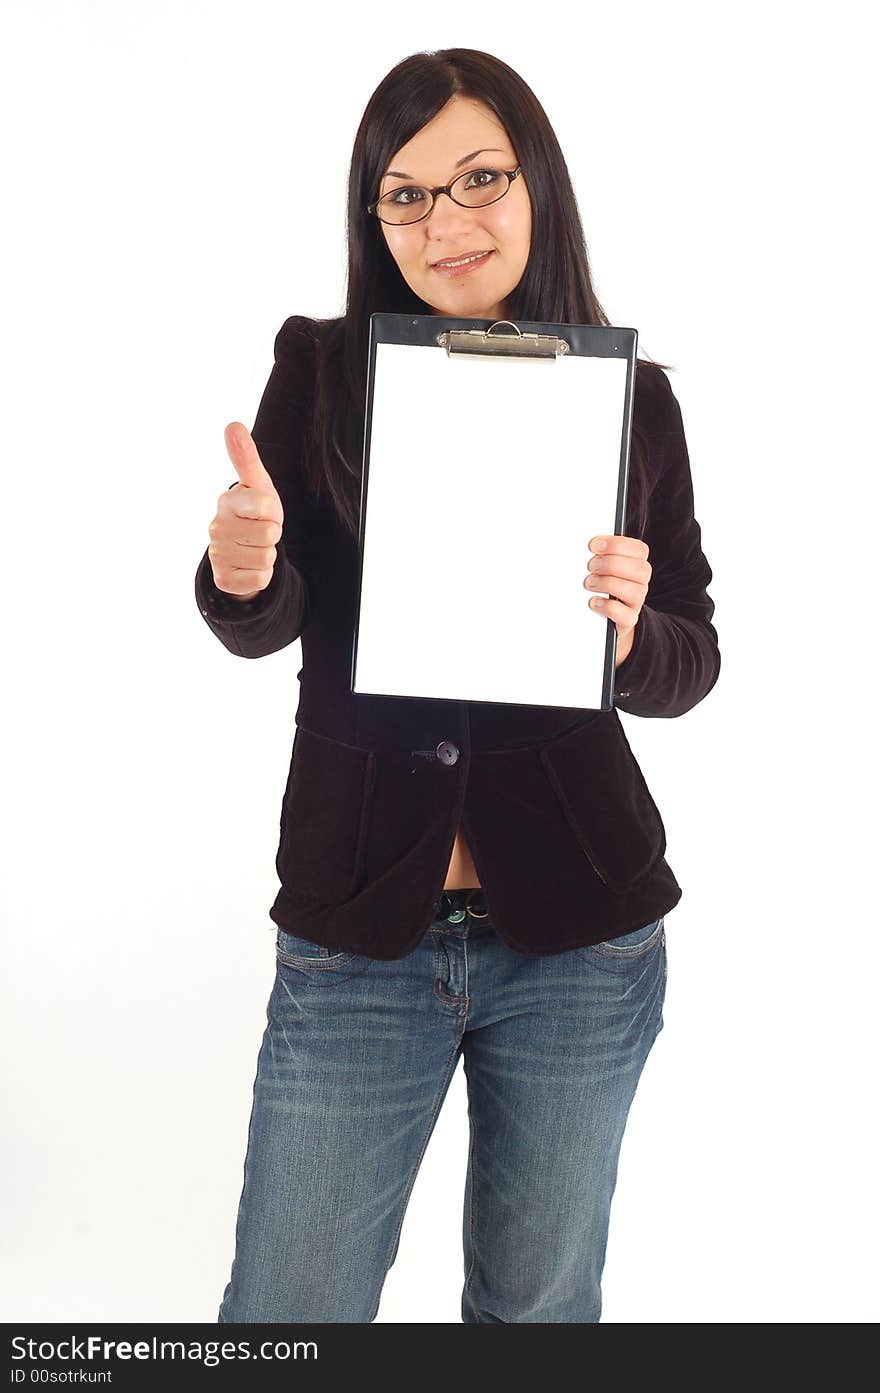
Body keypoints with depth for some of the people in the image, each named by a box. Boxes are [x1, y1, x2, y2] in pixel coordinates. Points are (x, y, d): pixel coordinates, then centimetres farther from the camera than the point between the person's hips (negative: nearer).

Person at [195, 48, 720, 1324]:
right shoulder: (320, 369, -1)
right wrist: (243, 572, -32)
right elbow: (261, 627, -10)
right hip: (355, 932, 0)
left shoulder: (631, 394, 0)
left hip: (581, 941, 1)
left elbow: (690, 666, 2)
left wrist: (631, 632, -20)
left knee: (538, 1300, 19)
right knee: (291, 1309, 10)